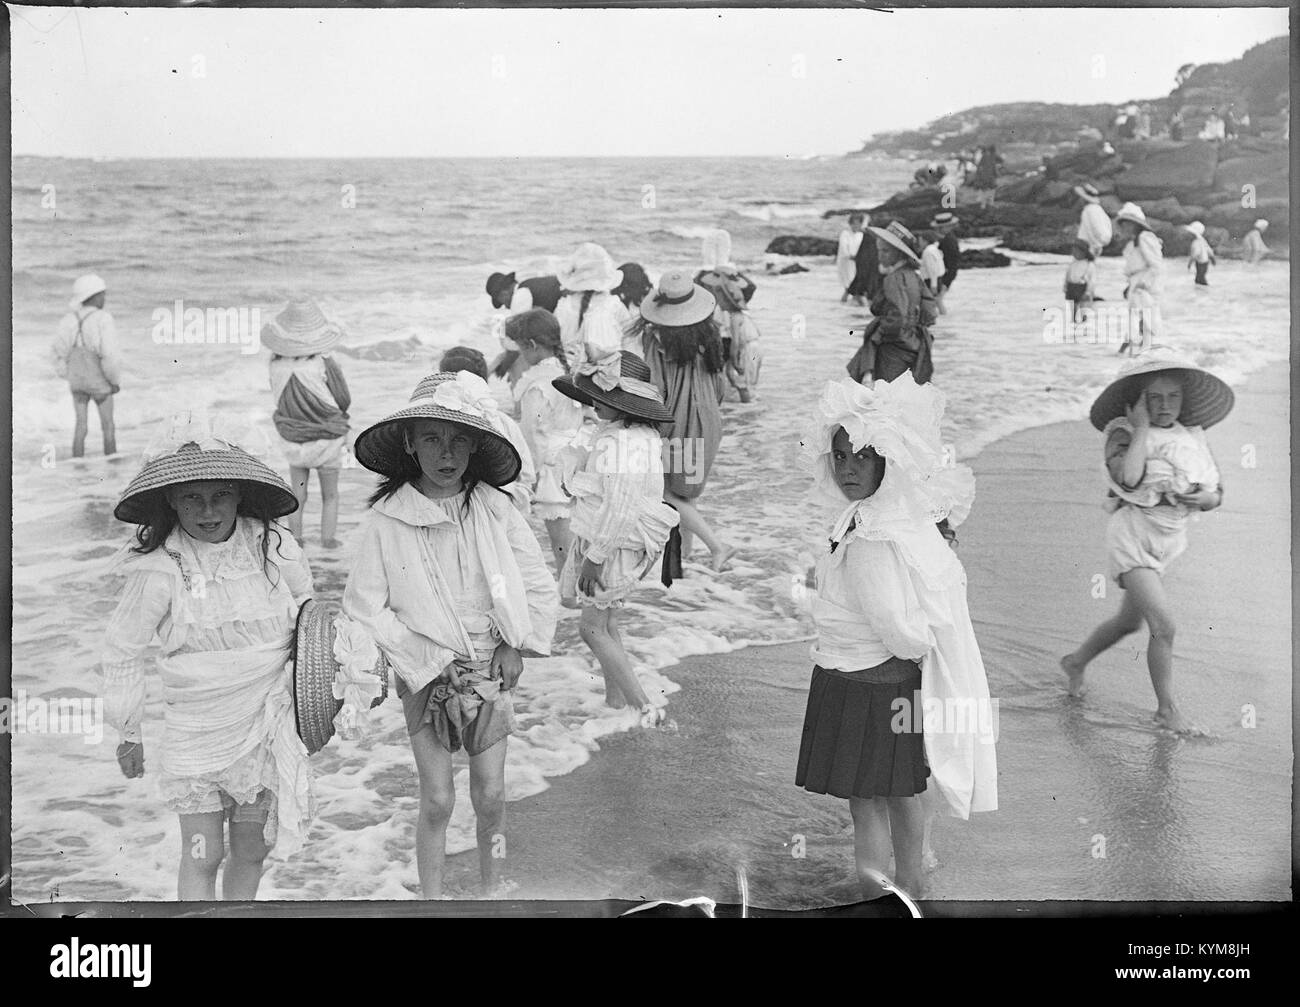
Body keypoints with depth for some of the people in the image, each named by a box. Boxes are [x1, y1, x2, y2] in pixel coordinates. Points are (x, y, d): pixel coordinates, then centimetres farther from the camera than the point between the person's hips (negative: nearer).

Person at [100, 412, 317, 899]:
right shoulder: (160, 570, -15)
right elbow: (122, 650, -1)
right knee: (202, 857, 0)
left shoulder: (274, 548, -8)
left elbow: (305, 608, 12)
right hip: (197, 731, -2)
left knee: (251, 851, 14)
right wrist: (129, 731, 6)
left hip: (267, 727, 3)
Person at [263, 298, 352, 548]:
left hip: (291, 438, 3)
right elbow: (344, 401, -10)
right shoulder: (324, 363, -21)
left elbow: (278, 398, 3)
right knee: (329, 495, 15)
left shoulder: (277, 364, -12)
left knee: (297, 495, 16)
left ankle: (295, 538, 18)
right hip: (327, 437, -3)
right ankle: (328, 538, 16)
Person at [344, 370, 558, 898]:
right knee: (437, 800, 2)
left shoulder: (494, 508, -6)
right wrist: (427, 663, -12)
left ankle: (491, 888, 27)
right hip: (426, 675, -2)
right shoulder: (386, 519, -12)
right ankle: (431, 896, 20)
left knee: (491, 794, 6)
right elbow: (364, 606, -11)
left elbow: (539, 586, 3)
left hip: (489, 670, 2)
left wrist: (514, 646, -3)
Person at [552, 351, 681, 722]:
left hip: (614, 545, -10)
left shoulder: (618, 444, -26)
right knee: (606, 623, 20)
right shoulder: (644, 436, 7)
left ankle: (645, 709, -3)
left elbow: (619, 507, -27)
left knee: (594, 629, -2)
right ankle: (614, 698, 29)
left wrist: (594, 558, -21)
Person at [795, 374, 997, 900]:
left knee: (867, 802, 4)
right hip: (898, 680, 9)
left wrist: (920, 646, -7)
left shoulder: (869, 541, -27)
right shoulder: (909, 517, 1)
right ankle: (910, 886, 38)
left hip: (866, 685, -9)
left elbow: (899, 630, -25)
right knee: (901, 792, 22)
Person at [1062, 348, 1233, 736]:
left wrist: (1205, 497, -14)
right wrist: (1140, 427, -22)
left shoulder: (1194, 438, 7)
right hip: (1132, 534, -7)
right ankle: (1167, 709, 0)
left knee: (1129, 621, 21)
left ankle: (1075, 662, 45)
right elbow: (1128, 477, -31)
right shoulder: (1123, 433, -11)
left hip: (1168, 540, 7)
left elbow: (1216, 494, 10)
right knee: (1164, 625, -15)